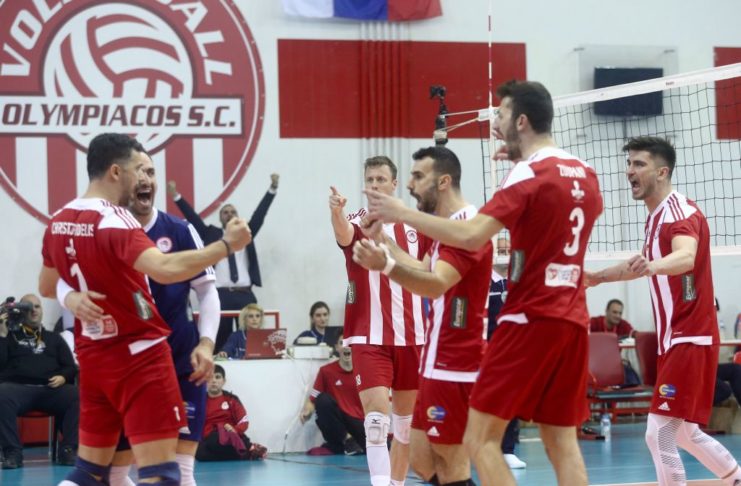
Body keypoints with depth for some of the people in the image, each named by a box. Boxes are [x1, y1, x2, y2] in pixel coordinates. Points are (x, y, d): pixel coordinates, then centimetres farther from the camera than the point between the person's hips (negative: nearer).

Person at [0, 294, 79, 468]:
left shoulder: (54, 338, 28)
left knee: (78, 396, -30)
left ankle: (68, 450, -27)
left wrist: (63, 377, -3)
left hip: (50, 388, 2)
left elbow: (70, 367, 19)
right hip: (18, 387, -2)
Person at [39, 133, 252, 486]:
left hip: (92, 356, 8)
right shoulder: (113, 220, -18)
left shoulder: (59, 222, 7)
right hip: (138, 355, -8)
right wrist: (226, 245, -25)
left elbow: (47, 288, 20)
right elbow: (164, 269, -34)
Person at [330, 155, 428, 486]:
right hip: (369, 337, -4)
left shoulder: (414, 226, 7)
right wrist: (336, 213, -51)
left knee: (406, 422, 12)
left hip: (411, 337, 4)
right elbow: (344, 234, -29)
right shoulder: (358, 223, -5)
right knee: (376, 418, -16)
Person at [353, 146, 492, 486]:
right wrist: (383, 242, 32)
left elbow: (437, 284, -33)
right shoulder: (448, 227, 16)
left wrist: (386, 266, -48)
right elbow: (424, 272, 33)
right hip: (440, 364, 10)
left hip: (454, 367, -10)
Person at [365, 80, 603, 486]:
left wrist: (403, 214, -16)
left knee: (481, 438, -4)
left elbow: (471, 236, -24)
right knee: (563, 444, 8)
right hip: (572, 321, 8)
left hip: (530, 319, -8)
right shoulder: (585, 174, 11)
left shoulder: (529, 175, -12)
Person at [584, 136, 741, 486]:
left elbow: (686, 256, -38)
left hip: (689, 339, -10)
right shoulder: (656, 217, 13)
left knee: (660, 433, -14)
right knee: (685, 433, 16)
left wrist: (652, 266, -57)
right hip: (677, 340, 10)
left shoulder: (679, 210, -16)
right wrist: (599, 277, 41)